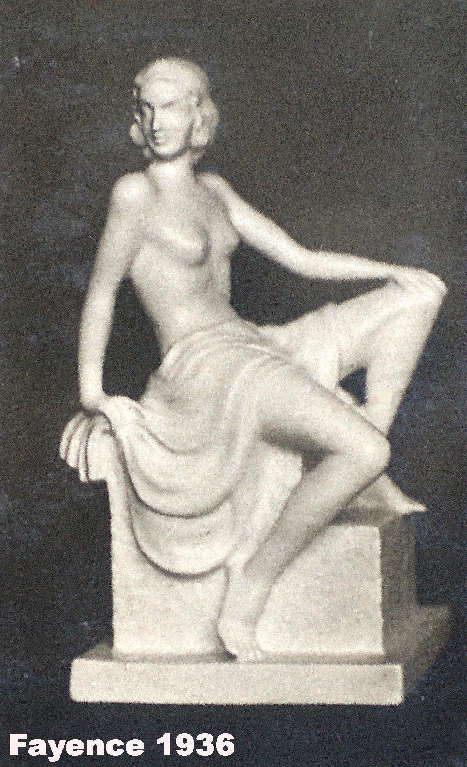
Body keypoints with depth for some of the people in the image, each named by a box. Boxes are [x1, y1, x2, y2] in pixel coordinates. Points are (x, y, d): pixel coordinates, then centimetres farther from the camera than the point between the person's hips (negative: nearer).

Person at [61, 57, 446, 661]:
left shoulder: (212, 190, 16)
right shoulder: (135, 192, -6)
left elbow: (301, 260, 17)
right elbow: (101, 292, -1)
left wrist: (391, 270, 9)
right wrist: (90, 390, -2)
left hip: (257, 349, 9)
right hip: (201, 366, -9)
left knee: (419, 297, 8)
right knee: (362, 451, -30)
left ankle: (366, 482, 4)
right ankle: (252, 586, -17)